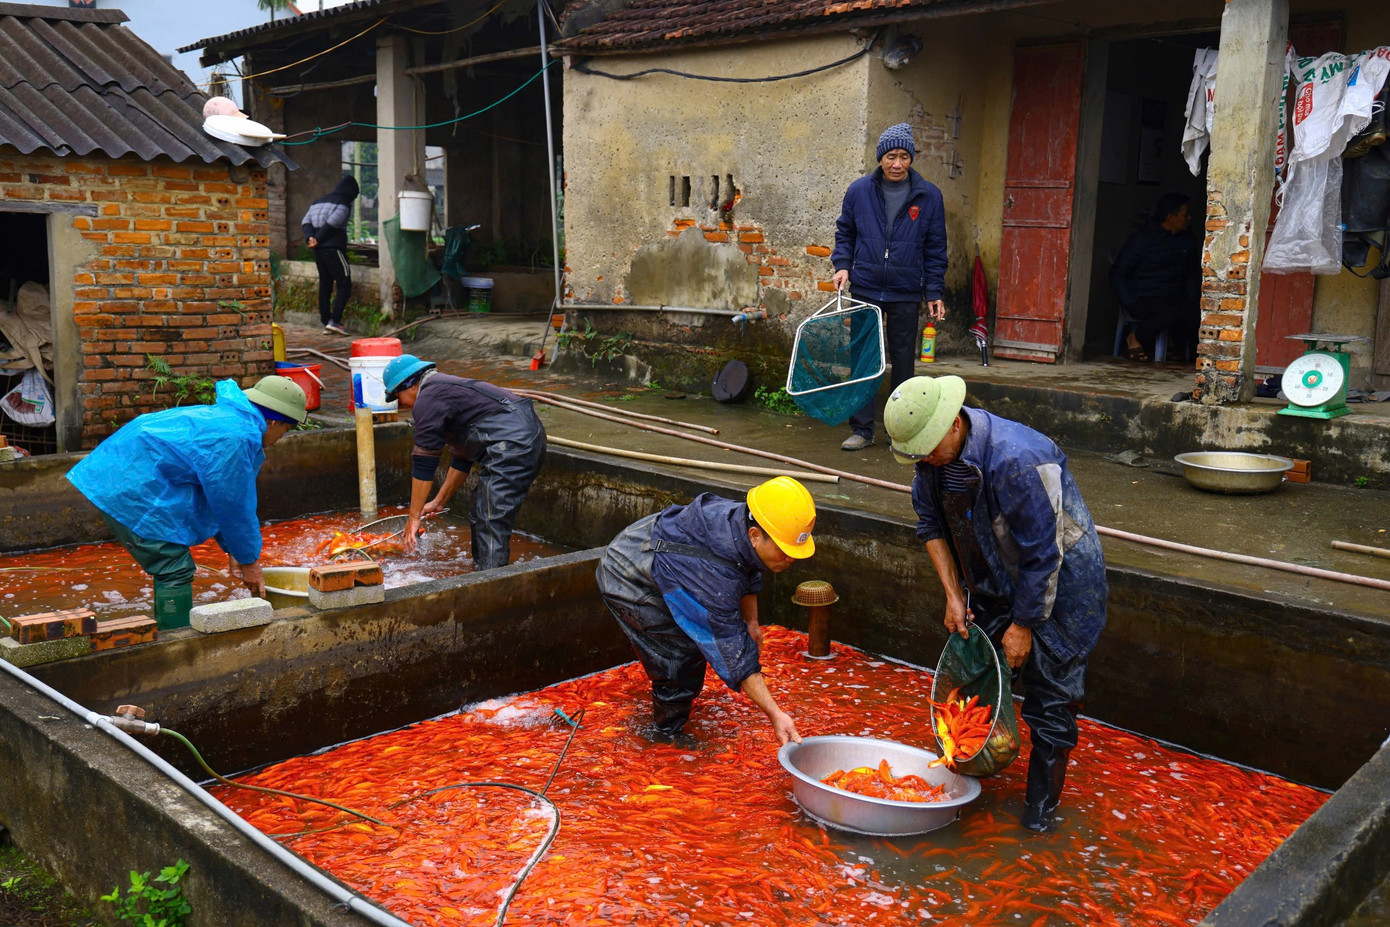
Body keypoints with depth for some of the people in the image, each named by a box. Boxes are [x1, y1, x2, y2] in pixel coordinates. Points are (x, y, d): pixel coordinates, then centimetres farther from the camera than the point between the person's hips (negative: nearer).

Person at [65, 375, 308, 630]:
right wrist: (249, 561, 0)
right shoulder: (235, 439, -19)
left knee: (172, 567, 18)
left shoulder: (224, 418, 14)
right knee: (175, 571, -9)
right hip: (132, 492, -11)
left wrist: (233, 551, 22)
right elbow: (234, 507, -12)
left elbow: (223, 500, 21)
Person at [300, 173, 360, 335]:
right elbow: (333, 222, -18)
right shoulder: (343, 204, -5)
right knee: (344, 285, -4)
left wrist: (310, 237, -4)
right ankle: (334, 320, -15)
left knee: (324, 284, 12)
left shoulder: (318, 201, 20)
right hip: (334, 248, -8)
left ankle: (325, 322, 12)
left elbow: (305, 221, 10)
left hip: (318, 250, 8)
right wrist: (318, 239, -11)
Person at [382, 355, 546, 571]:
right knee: (479, 518, 17)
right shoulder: (445, 388, 29)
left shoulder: (427, 400, -3)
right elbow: (462, 457, 33)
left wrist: (414, 516, 1)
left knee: (491, 523, -10)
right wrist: (439, 502, 34)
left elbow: (424, 464, -5)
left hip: (512, 442, -10)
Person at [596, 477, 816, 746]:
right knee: (683, 651, -12)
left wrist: (752, 622, 14)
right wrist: (775, 714, -34)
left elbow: (748, 572, 7)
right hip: (627, 583, -9)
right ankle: (668, 732, 12)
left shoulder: (743, 517, -18)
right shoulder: (715, 572, -42)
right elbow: (733, 653, -36)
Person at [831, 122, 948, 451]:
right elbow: (844, 233, 13)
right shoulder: (859, 190, 1)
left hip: (906, 294, 0)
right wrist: (842, 264, -3)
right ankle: (862, 430, 11)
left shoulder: (928, 196, 0)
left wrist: (934, 292, 0)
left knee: (903, 363, 8)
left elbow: (935, 248, 4)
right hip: (865, 290, 1)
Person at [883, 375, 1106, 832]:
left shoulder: (1017, 460, -36)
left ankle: (1041, 803, 15)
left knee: (1051, 691, 0)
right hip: (994, 580, 7)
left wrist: (1023, 625, -17)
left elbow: (1042, 555, -27)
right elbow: (932, 525, 4)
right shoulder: (934, 454, -13)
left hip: (1059, 582, -7)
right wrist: (953, 596, -1)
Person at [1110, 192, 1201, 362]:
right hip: (1144, 301, -4)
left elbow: (1193, 277, 24)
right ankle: (1135, 338, -10)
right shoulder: (1142, 240, -3)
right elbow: (1117, 273, -4)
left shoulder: (1188, 243, 15)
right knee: (1170, 312, -36)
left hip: (1174, 300, 5)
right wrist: (1130, 304, -14)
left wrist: (1192, 302, 7)